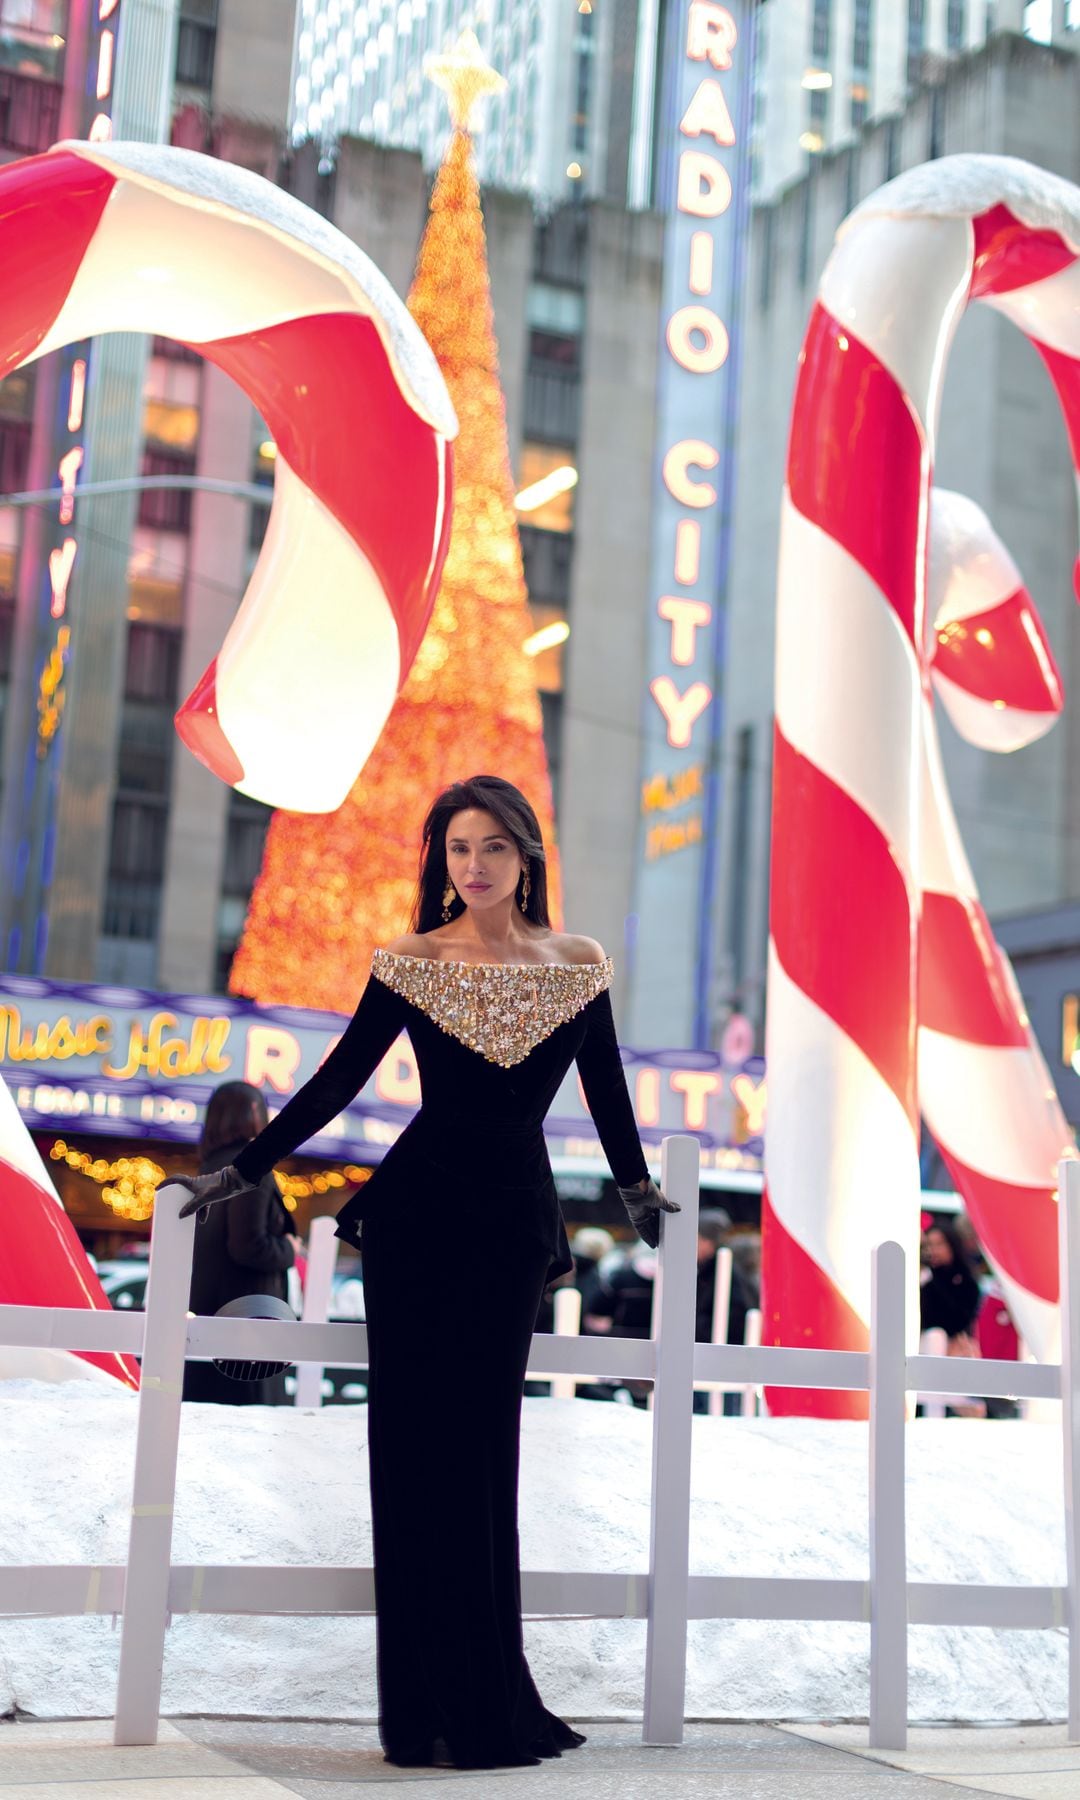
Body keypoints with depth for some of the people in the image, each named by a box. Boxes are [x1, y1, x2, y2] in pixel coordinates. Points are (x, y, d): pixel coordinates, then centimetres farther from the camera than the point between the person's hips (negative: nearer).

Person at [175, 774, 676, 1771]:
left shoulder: (578, 966, 5)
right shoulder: (410, 964, 2)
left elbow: (605, 1088, 16)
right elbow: (337, 1080, 3)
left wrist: (638, 1189, 24)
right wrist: (236, 1173, 2)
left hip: (515, 1214, 1)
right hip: (419, 1208, -1)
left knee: (482, 1442, 2)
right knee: (420, 1437, -1)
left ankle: (486, 1704, 11)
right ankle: (438, 1706, 6)